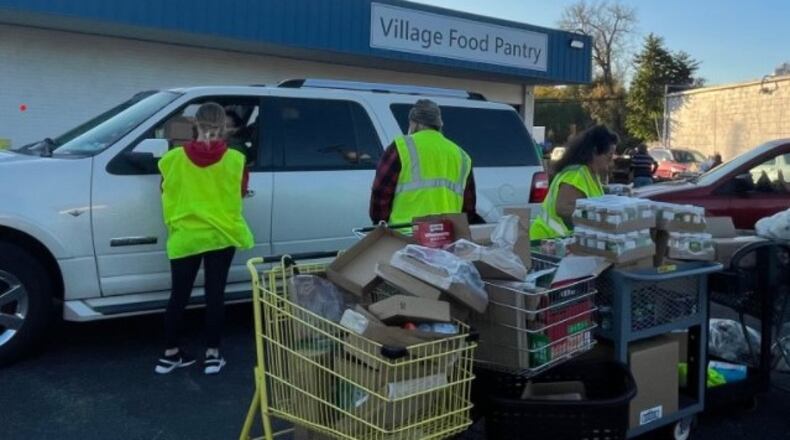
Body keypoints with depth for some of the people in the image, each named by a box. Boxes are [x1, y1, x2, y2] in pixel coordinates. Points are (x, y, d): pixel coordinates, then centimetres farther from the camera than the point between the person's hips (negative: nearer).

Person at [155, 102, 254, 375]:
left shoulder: (175, 159, -6)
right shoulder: (235, 160, -8)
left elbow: (167, 192, 7)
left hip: (185, 237, 1)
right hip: (221, 235, -1)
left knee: (179, 295, 11)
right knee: (215, 294, 6)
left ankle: (170, 354, 20)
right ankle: (212, 355, 12)